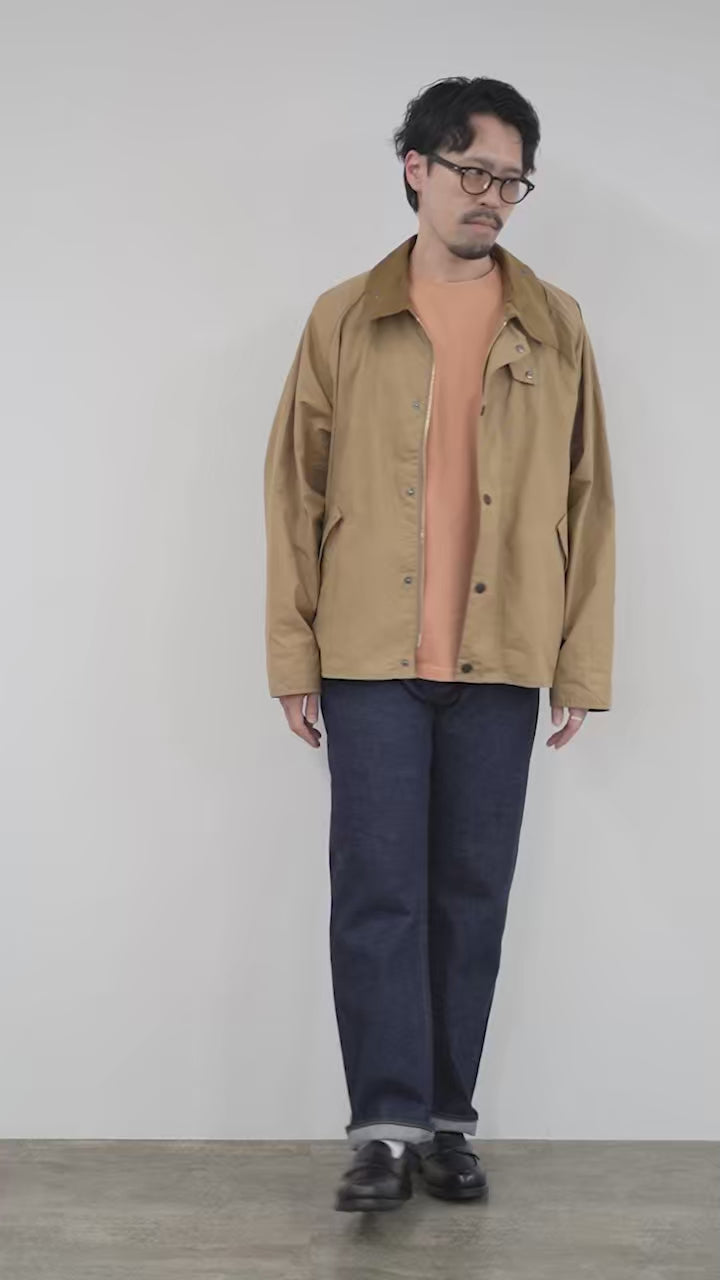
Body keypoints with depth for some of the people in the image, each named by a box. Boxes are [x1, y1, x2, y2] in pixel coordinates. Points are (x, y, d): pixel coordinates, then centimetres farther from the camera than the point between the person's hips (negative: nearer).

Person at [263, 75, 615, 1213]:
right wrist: (292, 656, 1)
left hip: (503, 661, 1)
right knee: (378, 893, -2)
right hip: (372, 658, -1)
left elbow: (588, 500, 8)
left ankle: (449, 1123, 18)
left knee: (473, 896, 7)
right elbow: (295, 490, 6)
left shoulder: (557, 327, 9)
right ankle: (389, 1126, 7)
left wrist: (584, 666, 3)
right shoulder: (345, 320, 7)